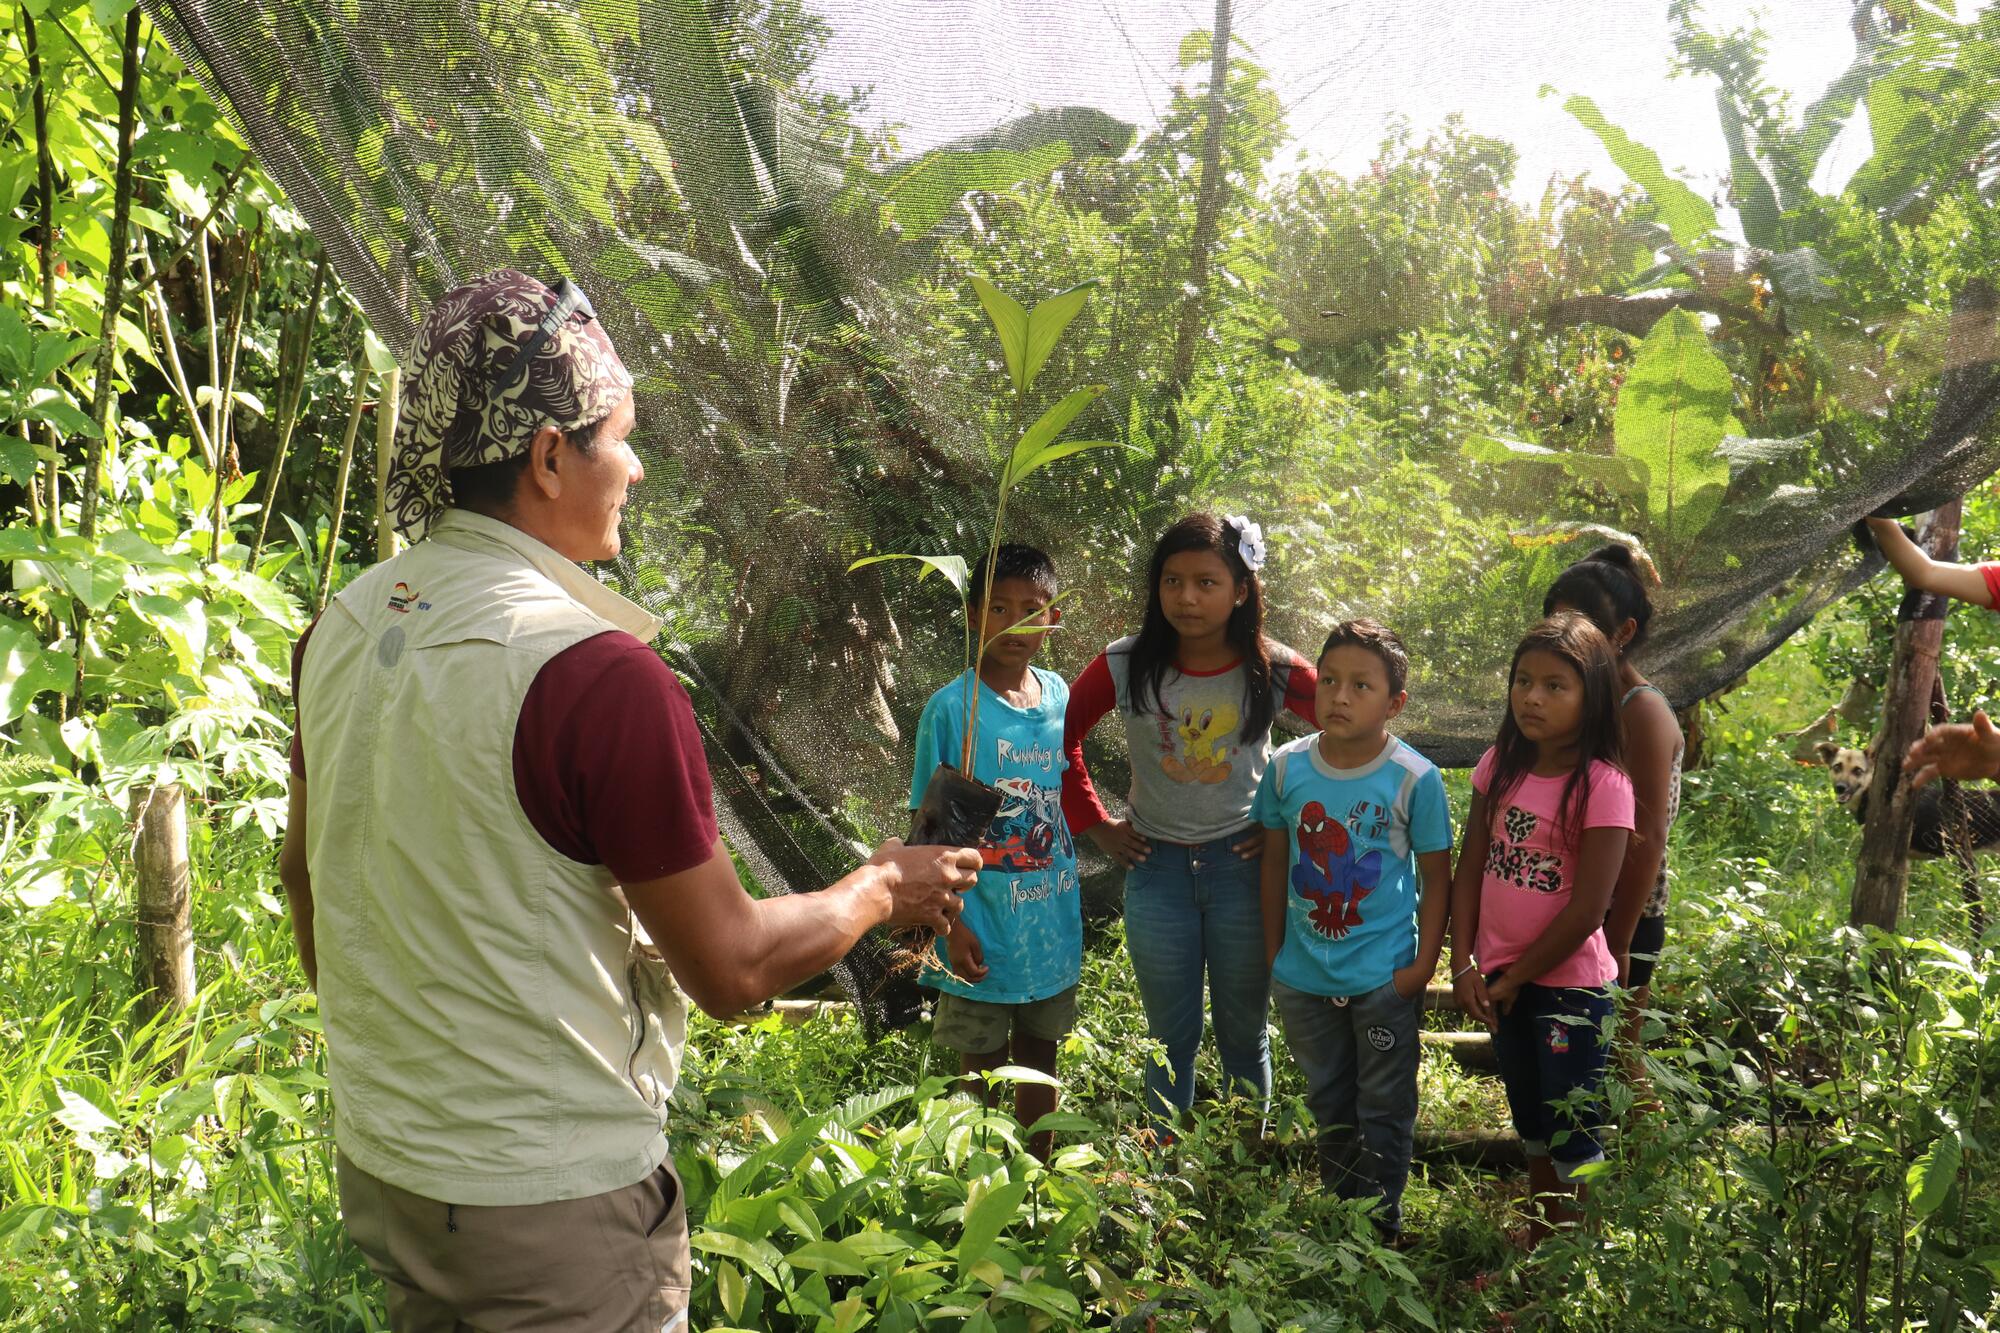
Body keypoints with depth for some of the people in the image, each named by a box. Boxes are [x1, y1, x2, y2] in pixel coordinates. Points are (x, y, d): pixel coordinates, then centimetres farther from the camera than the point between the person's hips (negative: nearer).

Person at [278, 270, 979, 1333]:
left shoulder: (341, 628, -2)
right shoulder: (598, 674, -25)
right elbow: (732, 969, -19)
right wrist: (886, 886, -2)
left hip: (375, 1165, 7)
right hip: (549, 1201, -7)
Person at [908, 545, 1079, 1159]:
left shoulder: (1061, 697, 1)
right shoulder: (950, 709, -14)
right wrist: (953, 924, -14)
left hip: (1054, 923, 5)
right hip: (984, 929, -5)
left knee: (1040, 1055, 19)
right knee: (983, 1069, 9)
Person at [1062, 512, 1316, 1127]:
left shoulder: (1274, 670, -11)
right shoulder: (1125, 666, -11)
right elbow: (1060, 736, 3)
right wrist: (1095, 825, 2)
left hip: (1242, 864, 0)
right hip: (1157, 868, 0)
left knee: (1245, 1035, 14)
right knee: (1171, 1039, 13)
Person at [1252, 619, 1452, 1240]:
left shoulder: (1416, 779, -14)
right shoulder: (1287, 768, -6)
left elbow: (1436, 876, -5)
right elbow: (1275, 861, 5)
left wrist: (1423, 965, -9)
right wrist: (1275, 952, 7)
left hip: (1384, 977, -3)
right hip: (1303, 974, 3)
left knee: (1384, 1108, 12)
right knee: (1327, 1101, 21)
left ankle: (1380, 1226, 28)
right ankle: (1338, 1206, 39)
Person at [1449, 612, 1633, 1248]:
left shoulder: (1602, 784, -17)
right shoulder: (1500, 764, 0)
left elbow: (1587, 909, -18)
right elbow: (1470, 869, 4)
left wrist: (1515, 979, -11)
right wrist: (1465, 964, -4)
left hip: (1569, 982, -6)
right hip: (1502, 981, 6)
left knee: (1573, 1138, 4)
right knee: (1533, 1127, 21)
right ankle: (1535, 1246, 37)